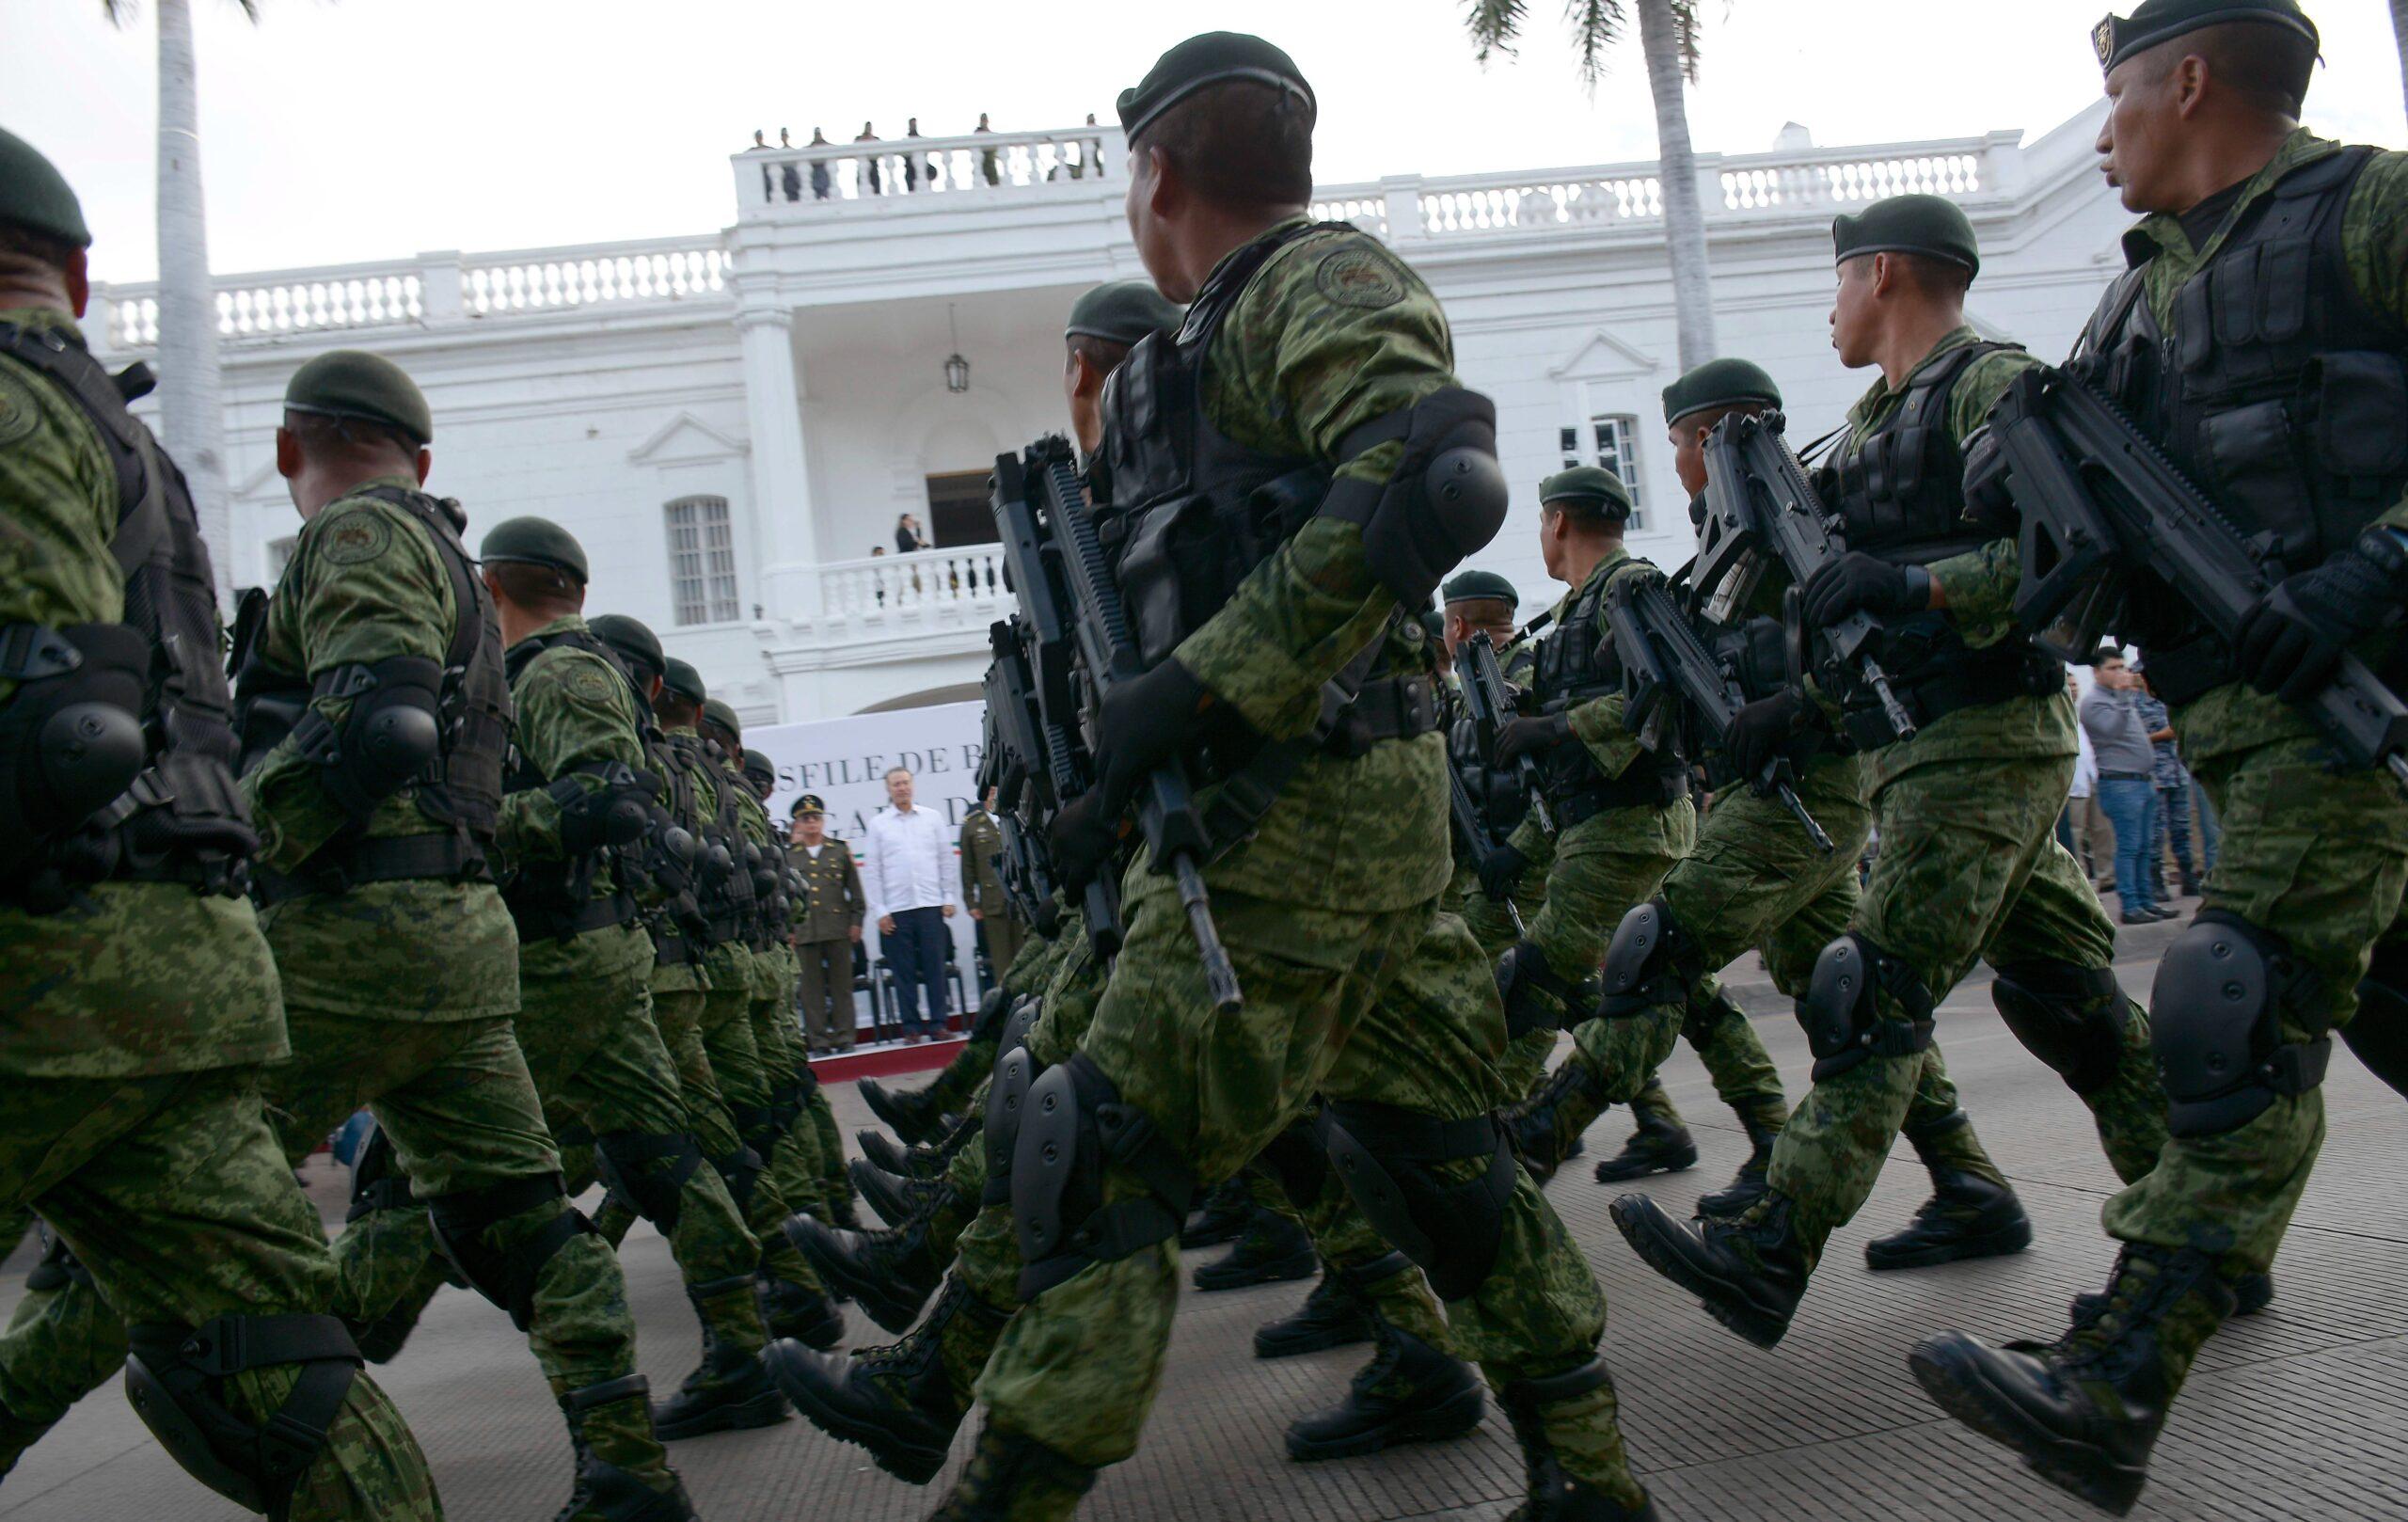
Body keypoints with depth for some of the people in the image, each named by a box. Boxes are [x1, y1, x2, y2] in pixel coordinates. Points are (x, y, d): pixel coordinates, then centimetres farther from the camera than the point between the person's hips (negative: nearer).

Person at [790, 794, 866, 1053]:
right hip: (804, 931, 0)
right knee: (812, 988, 2)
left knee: (842, 985, 3)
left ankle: (844, 1037, 9)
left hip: (838, 928, 0)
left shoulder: (840, 850, 10)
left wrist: (856, 921, 4)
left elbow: (855, 889, 11)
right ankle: (818, 1039, 7)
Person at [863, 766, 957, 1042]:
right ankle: (911, 1027, 7)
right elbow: (872, 872, 4)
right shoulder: (878, 825, 5)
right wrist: (879, 911, -2)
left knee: (935, 967, 1)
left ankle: (939, 1024, 6)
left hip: (931, 905, 1)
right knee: (904, 972, 2)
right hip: (896, 909, -1)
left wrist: (948, 898, 5)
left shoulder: (932, 818, 10)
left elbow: (945, 860, 11)